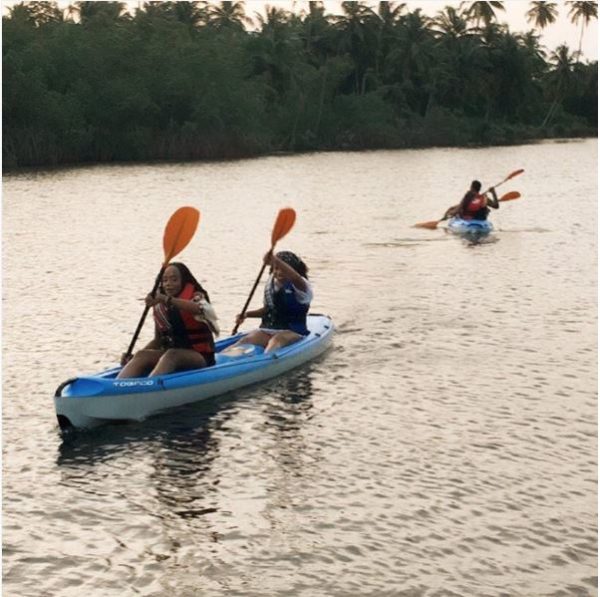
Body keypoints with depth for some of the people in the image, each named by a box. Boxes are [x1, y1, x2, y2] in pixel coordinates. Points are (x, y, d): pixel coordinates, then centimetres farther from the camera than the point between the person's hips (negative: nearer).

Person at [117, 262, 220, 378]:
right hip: (170, 355, 5)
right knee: (142, 355, -22)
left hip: (200, 357, -5)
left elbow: (197, 308, -29)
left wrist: (167, 299, -41)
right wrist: (133, 356, -1)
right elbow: (158, 340, 15)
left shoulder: (195, 297, -3)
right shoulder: (160, 307, 12)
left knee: (171, 355, -35)